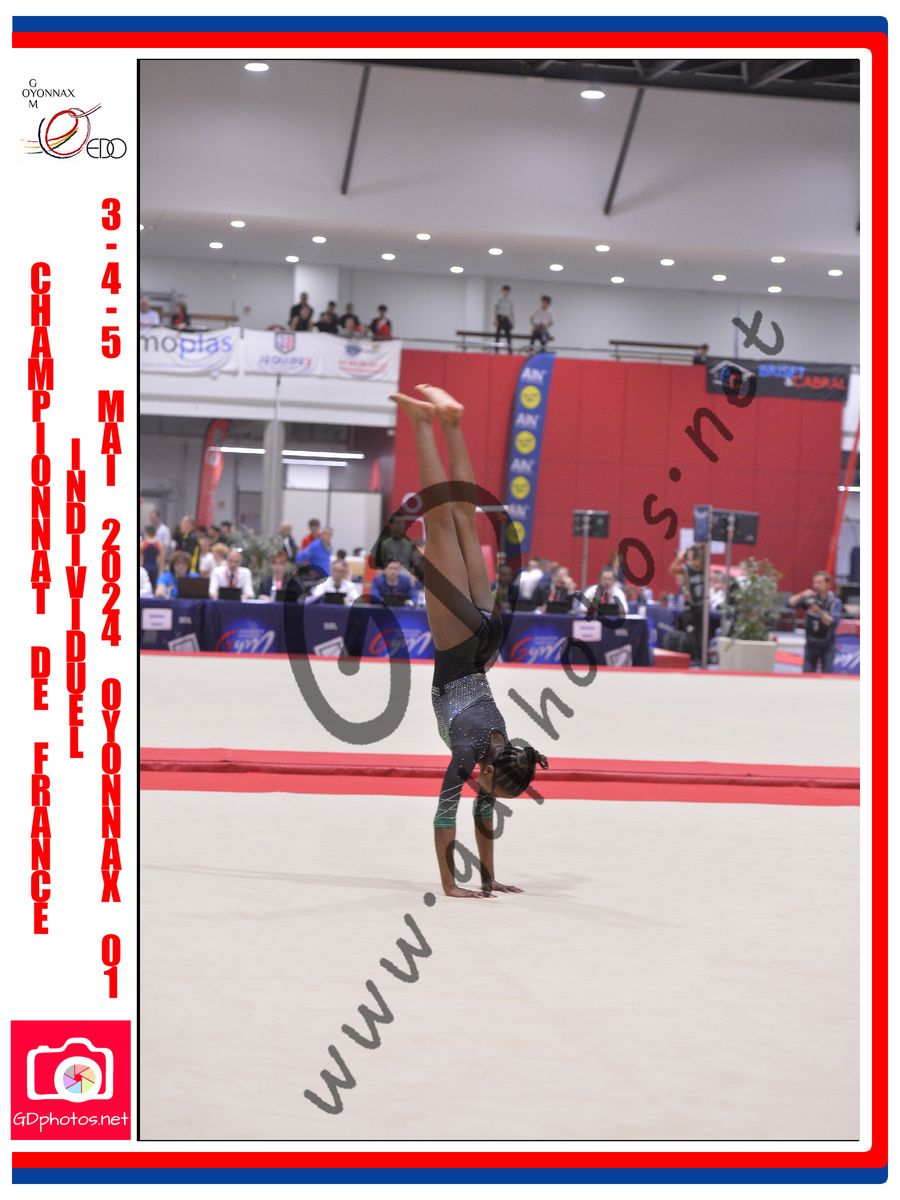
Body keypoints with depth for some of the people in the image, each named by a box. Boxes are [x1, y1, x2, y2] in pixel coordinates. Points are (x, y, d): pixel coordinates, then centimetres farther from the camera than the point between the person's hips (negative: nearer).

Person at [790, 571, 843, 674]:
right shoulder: (810, 598, -3)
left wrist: (820, 612, -38)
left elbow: (833, 622, -23)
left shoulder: (834, 602, -11)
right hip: (811, 645, 3)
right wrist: (802, 595, -28)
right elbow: (791, 603, -10)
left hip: (827, 646, -3)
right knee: (807, 676, 3)